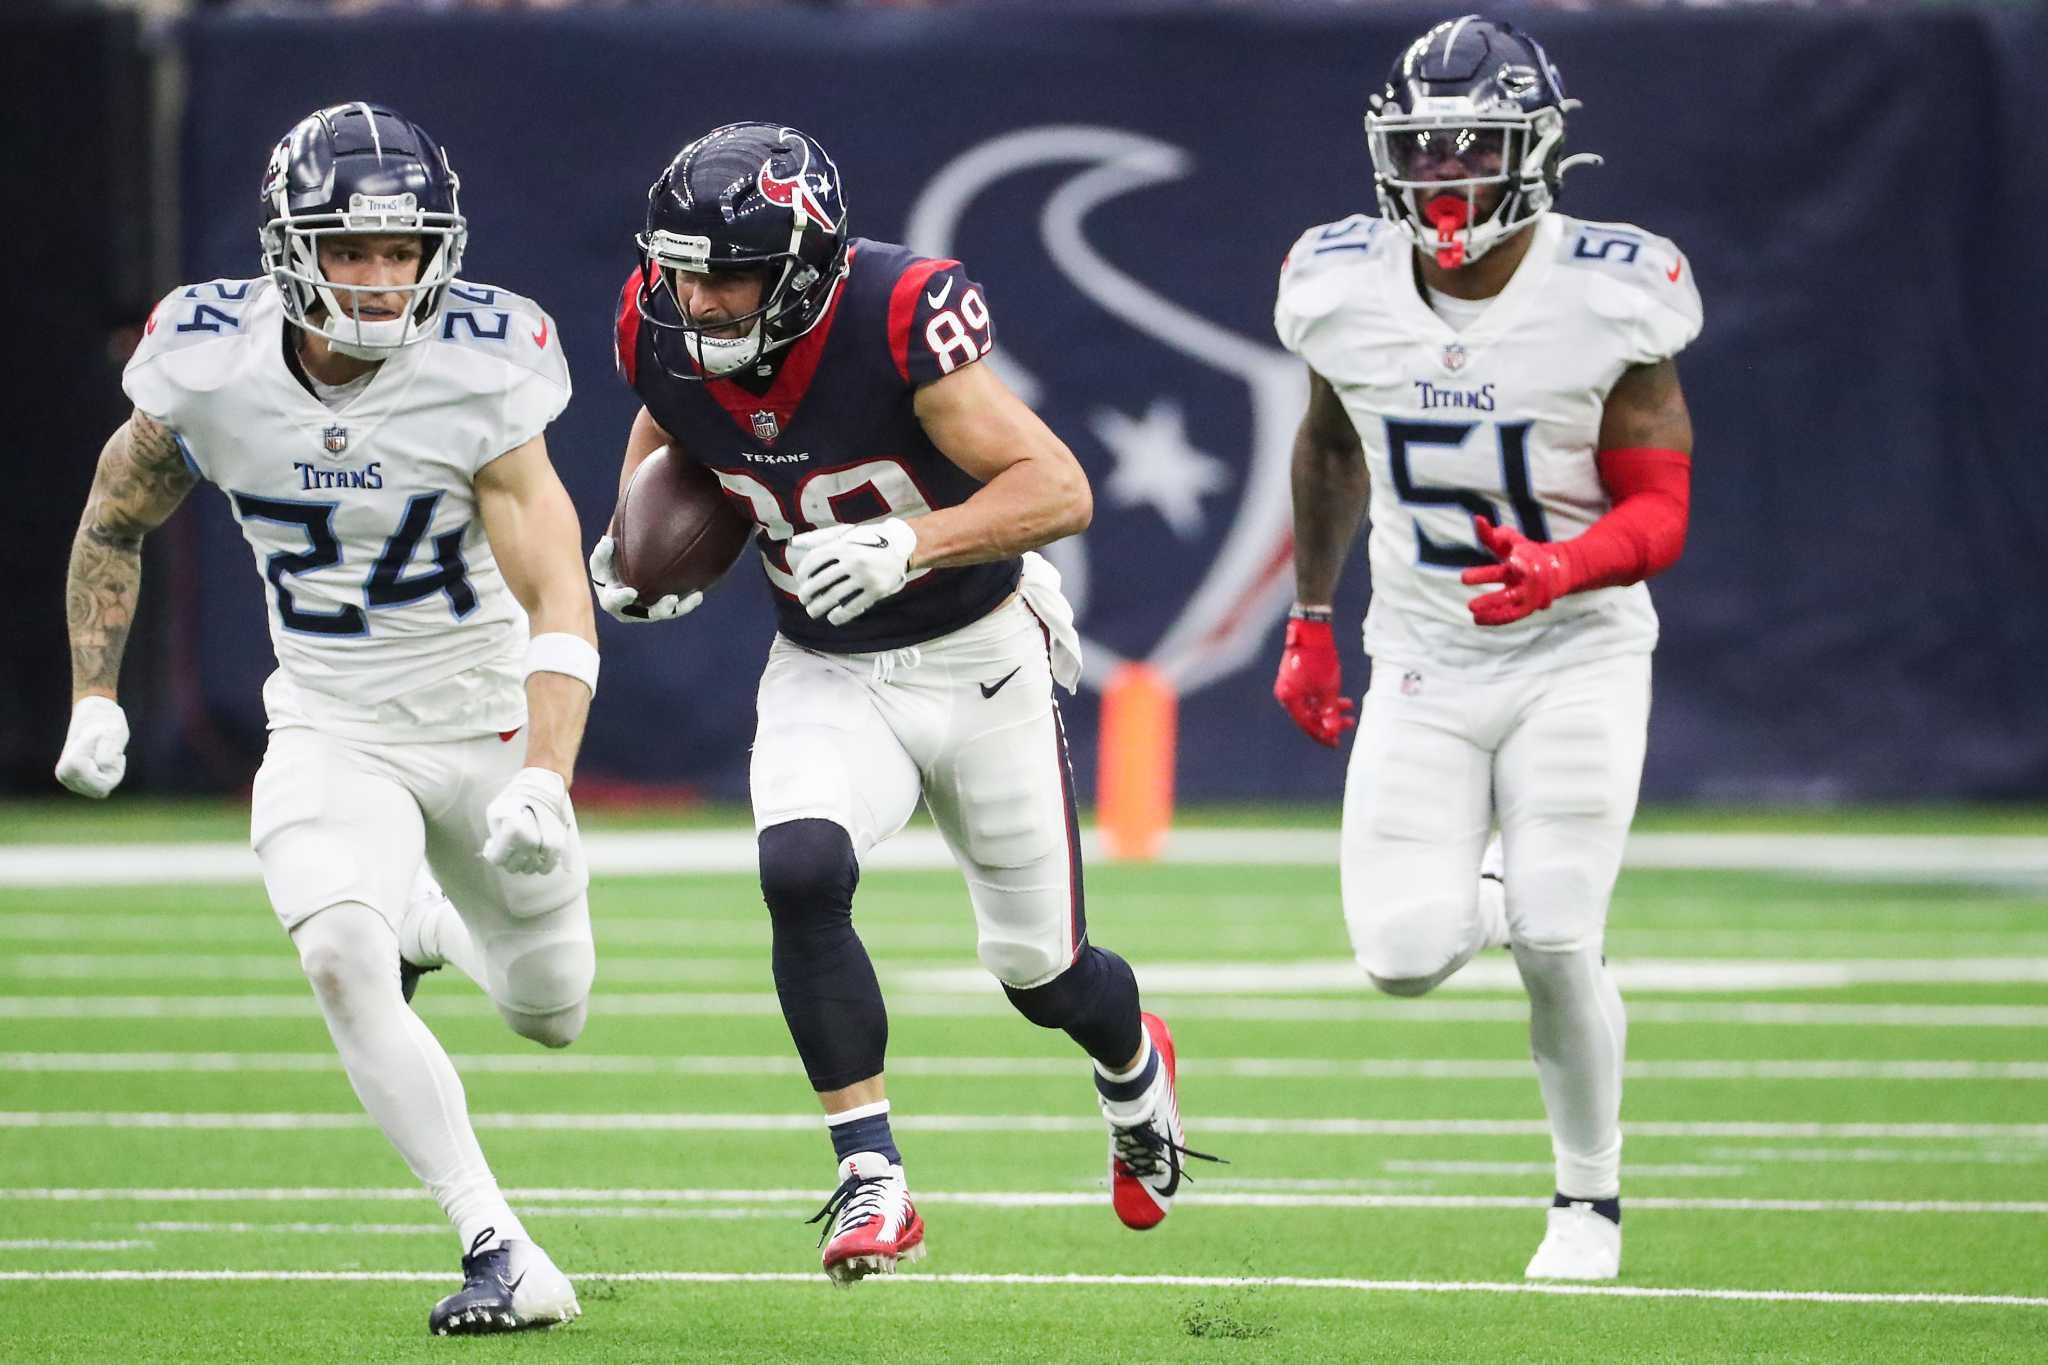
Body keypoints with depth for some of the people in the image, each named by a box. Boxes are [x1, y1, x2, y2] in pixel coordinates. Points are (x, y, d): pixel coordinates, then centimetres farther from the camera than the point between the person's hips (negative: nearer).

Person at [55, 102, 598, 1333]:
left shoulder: (478, 377, -22)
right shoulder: (208, 365, -16)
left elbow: (557, 601, -26)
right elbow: (115, 527, 6)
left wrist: (544, 778, -39)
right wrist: (95, 700, 3)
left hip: (487, 721, 0)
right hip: (331, 732, 0)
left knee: (552, 1018, 12)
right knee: (341, 964, -26)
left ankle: (431, 928, 48)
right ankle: (503, 1256, -20)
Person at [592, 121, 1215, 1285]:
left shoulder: (897, 324, -30)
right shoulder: (664, 335, -14)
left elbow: (1059, 489, -29)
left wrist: (908, 545, -42)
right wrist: (633, 543, -4)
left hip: (977, 659, -3)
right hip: (826, 674, 3)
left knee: (1042, 975, 10)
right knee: (801, 874, -28)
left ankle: (1135, 1067, 48)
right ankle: (873, 1187, -19)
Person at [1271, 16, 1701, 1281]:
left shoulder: (1611, 301, -15)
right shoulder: (1345, 289, -5)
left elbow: (1660, 513, -12)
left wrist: (1559, 571, -32)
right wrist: (1311, 624, 21)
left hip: (1577, 659, -3)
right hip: (1422, 665, 3)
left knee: (1558, 945, -14)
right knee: (1406, 957, -10)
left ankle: (1591, 1195, 11)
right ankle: (1491, 900, 29)